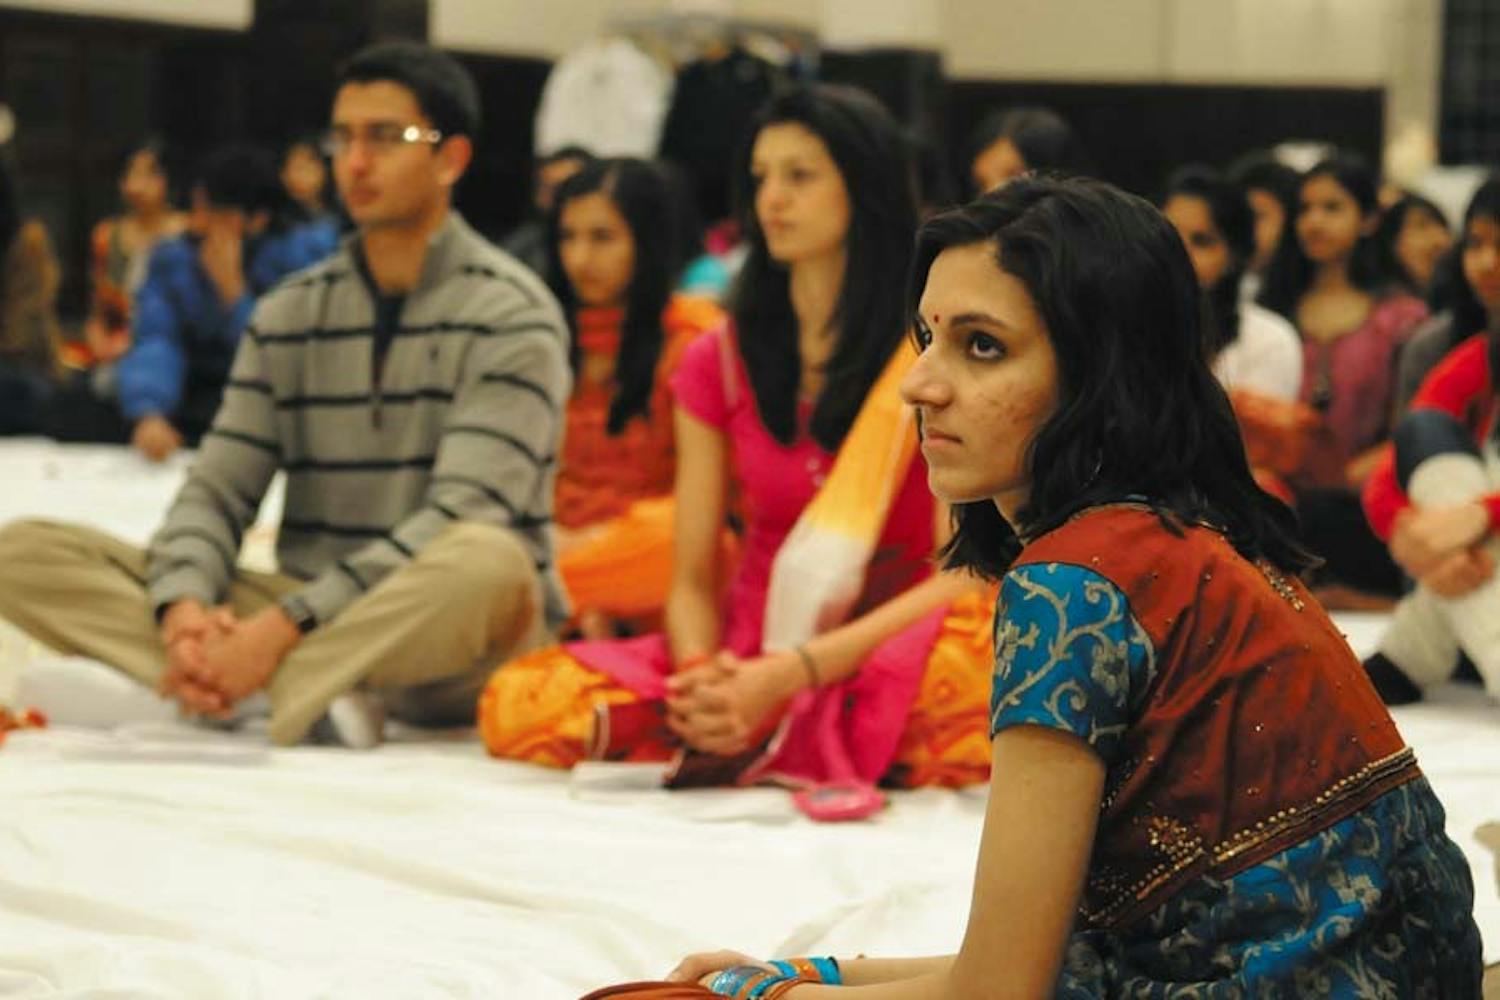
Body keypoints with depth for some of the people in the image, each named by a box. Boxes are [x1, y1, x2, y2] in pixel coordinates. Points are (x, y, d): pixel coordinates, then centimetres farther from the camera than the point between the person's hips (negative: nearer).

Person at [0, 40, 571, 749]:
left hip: (443, 650, -5)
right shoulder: (289, 316, 12)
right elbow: (216, 491, 5)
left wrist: (286, 625, -26)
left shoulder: (510, 315, -5)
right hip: (310, 623, 5)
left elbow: (461, 520, -17)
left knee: (490, 563, -41)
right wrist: (185, 605, -18)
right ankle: (309, 690, -29)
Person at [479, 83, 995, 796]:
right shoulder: (719, 362, 10)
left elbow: (964, 576, -12)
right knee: (517, 702, -22)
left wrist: (787, 676, -24)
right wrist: (704, 683, -18)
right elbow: (693, 580, 7)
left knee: (985, 653, -40)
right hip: (748, 657, 4)